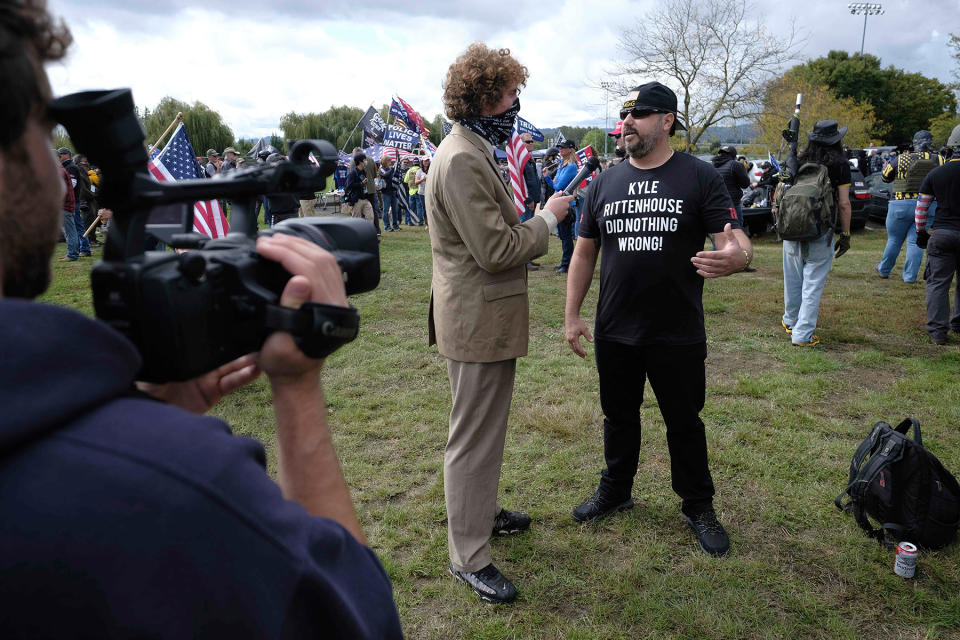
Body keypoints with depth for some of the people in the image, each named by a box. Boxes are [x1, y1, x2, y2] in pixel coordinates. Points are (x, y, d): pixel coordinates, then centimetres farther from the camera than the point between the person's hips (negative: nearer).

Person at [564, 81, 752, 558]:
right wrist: (571, 315, 4)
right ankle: (616, 491, 39)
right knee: (619, 416, 18)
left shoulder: (700, 178, -5)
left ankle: (698, 505, 32)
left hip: (678, 334, -3)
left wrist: (735, 256, -36)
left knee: (684, 422, 11)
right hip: (613, 332, 3)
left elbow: (737, 243, -11)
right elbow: (585, 252, 9)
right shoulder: (604, 182, 6)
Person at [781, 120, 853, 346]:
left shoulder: (798, 162, 4)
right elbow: (844, 203, -7)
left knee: (793, 278, 17)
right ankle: (802, 334, 2)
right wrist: (845, 234, 0)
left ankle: (790, 321, 35)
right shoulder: (840, 165, -5)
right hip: (821, 234, -3)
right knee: (813, 283, 2)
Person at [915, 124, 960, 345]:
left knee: (938, 283, 4)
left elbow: (921, 207, 6)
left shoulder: (935, 174, 0)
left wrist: (920, 231, 18)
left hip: (941, 233, 0)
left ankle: (937, 331, 1)